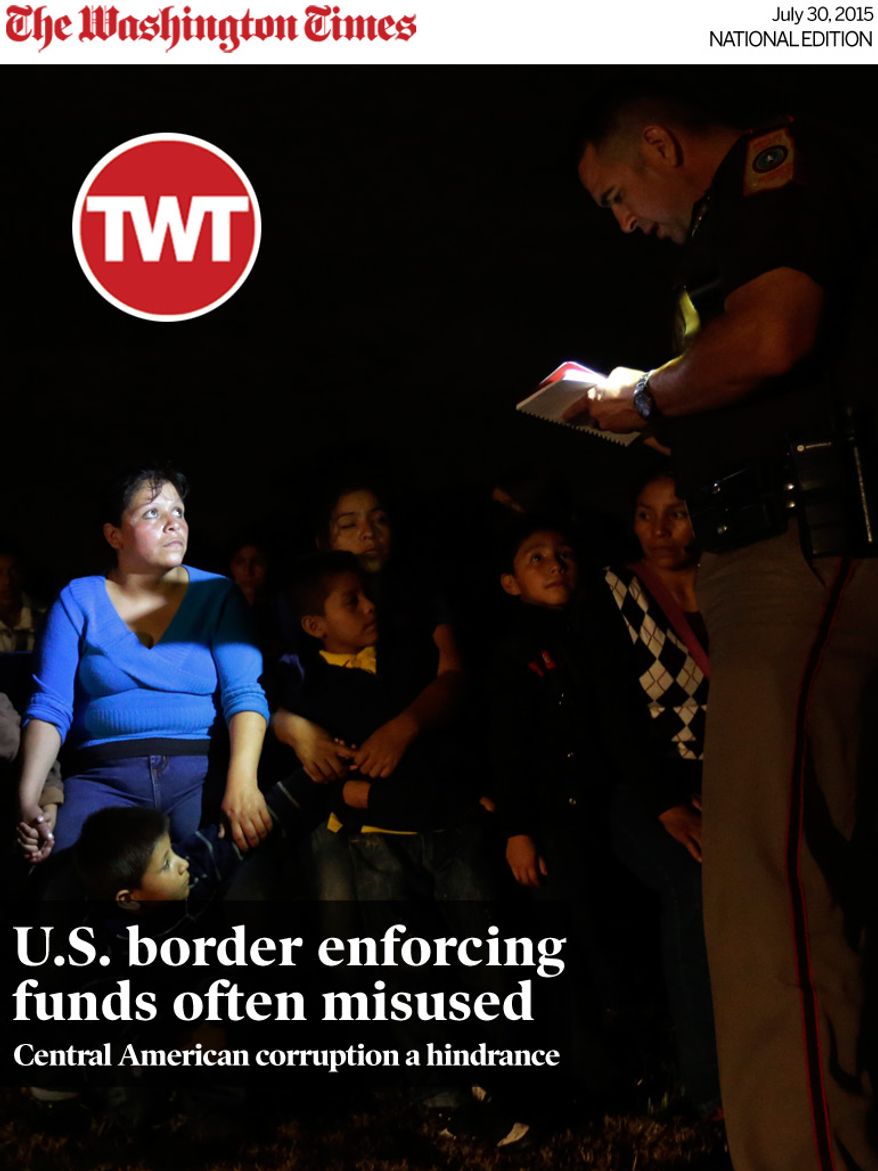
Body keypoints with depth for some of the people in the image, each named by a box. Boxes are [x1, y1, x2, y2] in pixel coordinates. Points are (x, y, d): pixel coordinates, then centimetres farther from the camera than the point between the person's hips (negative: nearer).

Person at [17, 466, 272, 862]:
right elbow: (50, 706, 1)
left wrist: (242, 781, -21)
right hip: (103, 778, 0)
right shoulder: (79, 600, 7)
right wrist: (27, 799, -14)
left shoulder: (217, 595, 8)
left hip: (201, 773, 1)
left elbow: (244, 693, -3)